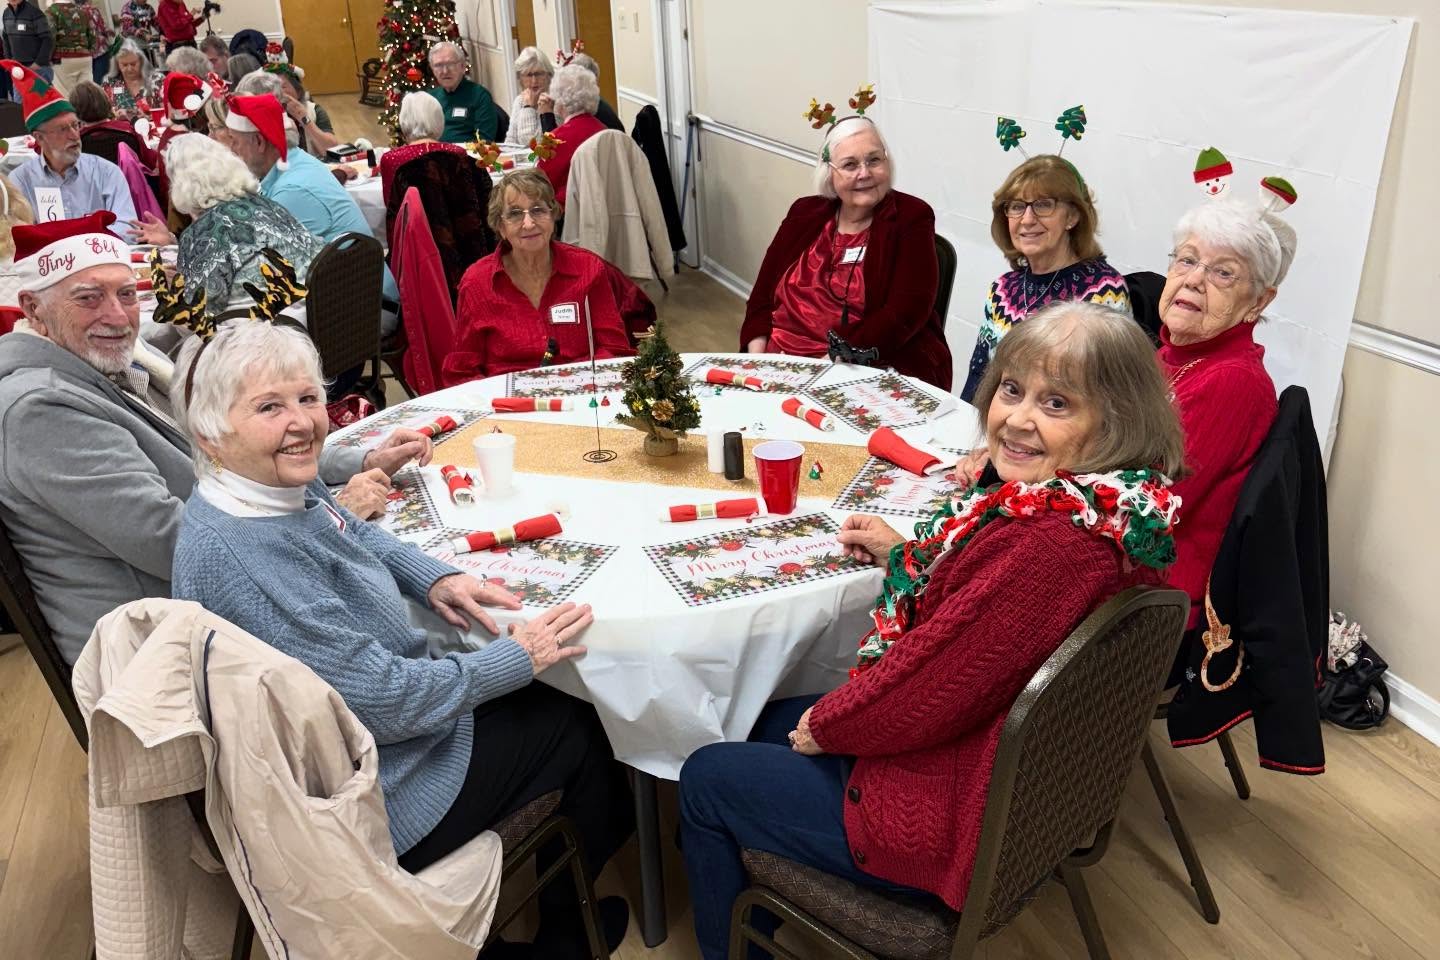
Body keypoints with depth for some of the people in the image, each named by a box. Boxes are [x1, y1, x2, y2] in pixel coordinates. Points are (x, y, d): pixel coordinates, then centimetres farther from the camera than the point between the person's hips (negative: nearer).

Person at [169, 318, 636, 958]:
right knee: (577, 729, 5)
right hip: (368, 803, -9)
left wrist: (435, 578, -3)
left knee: (545, 699, 19)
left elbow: (357, 536, 16)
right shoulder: (241, 557, -34)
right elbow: (385, 702, -29)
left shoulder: (282, 484, -6)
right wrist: (520, 658, -18)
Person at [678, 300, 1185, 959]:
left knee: (705, 778, 9)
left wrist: (827, 724, -10)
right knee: (770, 720, 27)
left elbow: (933, 689, -28)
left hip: (956, 822, -10)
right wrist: (907, 553, 7)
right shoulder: (1104, 506, -5)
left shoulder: (1051, 544, -36)